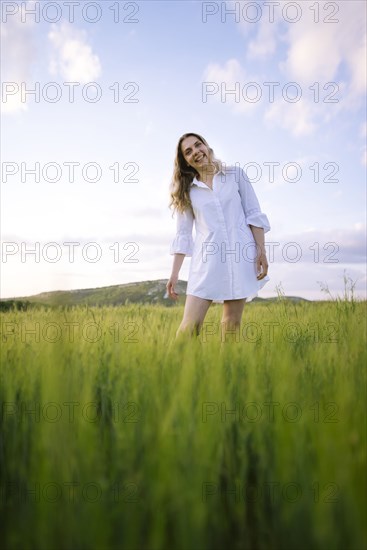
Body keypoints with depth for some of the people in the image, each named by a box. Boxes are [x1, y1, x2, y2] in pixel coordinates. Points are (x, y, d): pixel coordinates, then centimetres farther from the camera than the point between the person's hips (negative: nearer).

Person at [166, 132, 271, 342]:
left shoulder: (235, 174, 10)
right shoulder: (187, 190, 12)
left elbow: (254, 214, 6)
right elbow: (183, 235, 10)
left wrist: (261, 251, -4)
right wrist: (175, 274, 5)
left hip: (239, 256, 0)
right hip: (207, 260, 0)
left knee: (232, 323, 2)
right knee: (190, 325, -10)